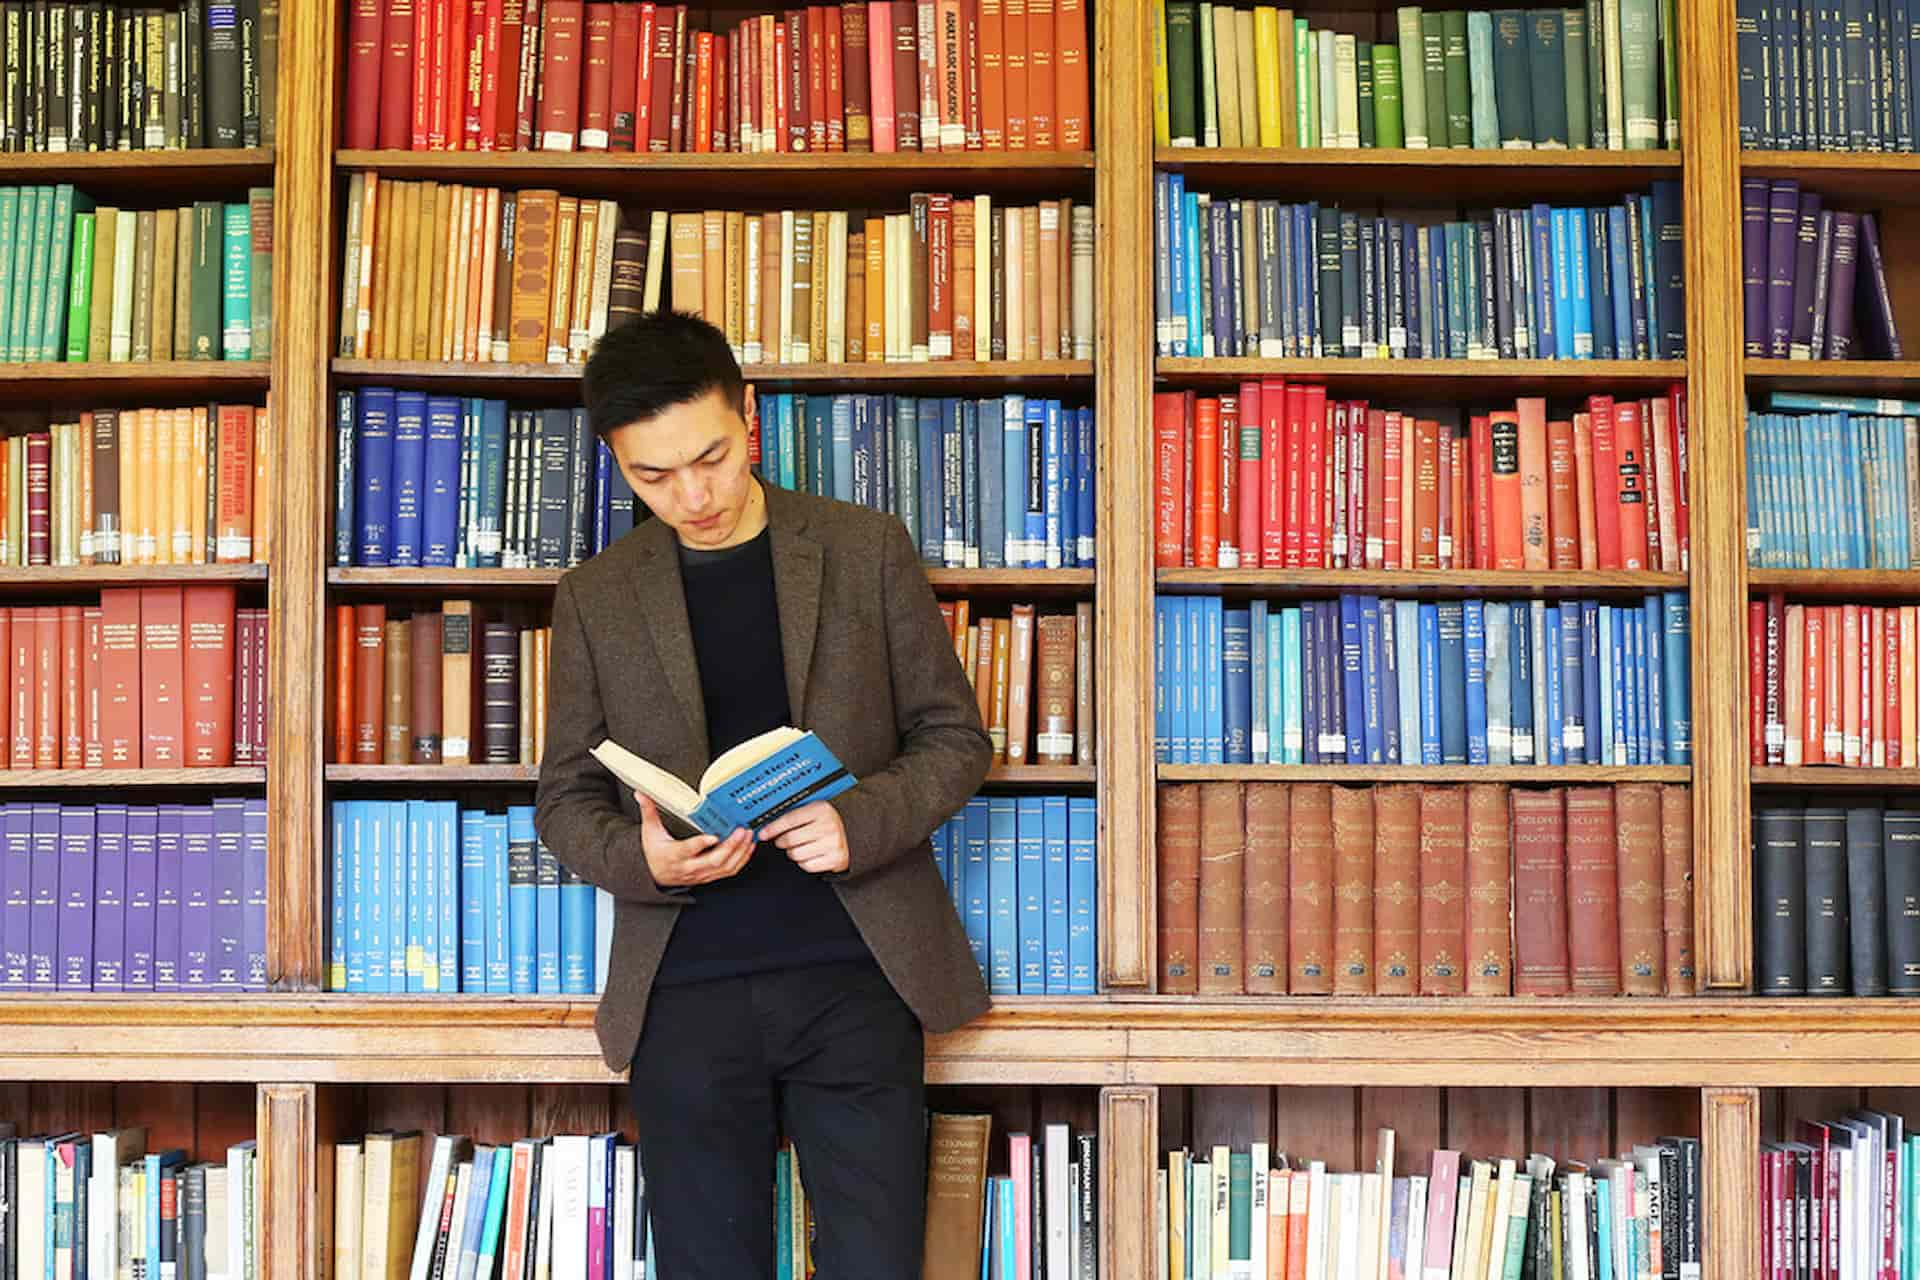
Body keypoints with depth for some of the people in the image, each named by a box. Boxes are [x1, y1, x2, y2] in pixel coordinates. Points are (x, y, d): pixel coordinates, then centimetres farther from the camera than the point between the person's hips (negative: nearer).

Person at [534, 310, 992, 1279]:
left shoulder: (867, 551, 4)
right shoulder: (595, 597, 7)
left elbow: (954, 735, 7)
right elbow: (565, 797, 11)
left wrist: (863, 821, -13)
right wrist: (641, 859, -12)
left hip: (855, 976, -1)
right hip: (686, 991, 1)